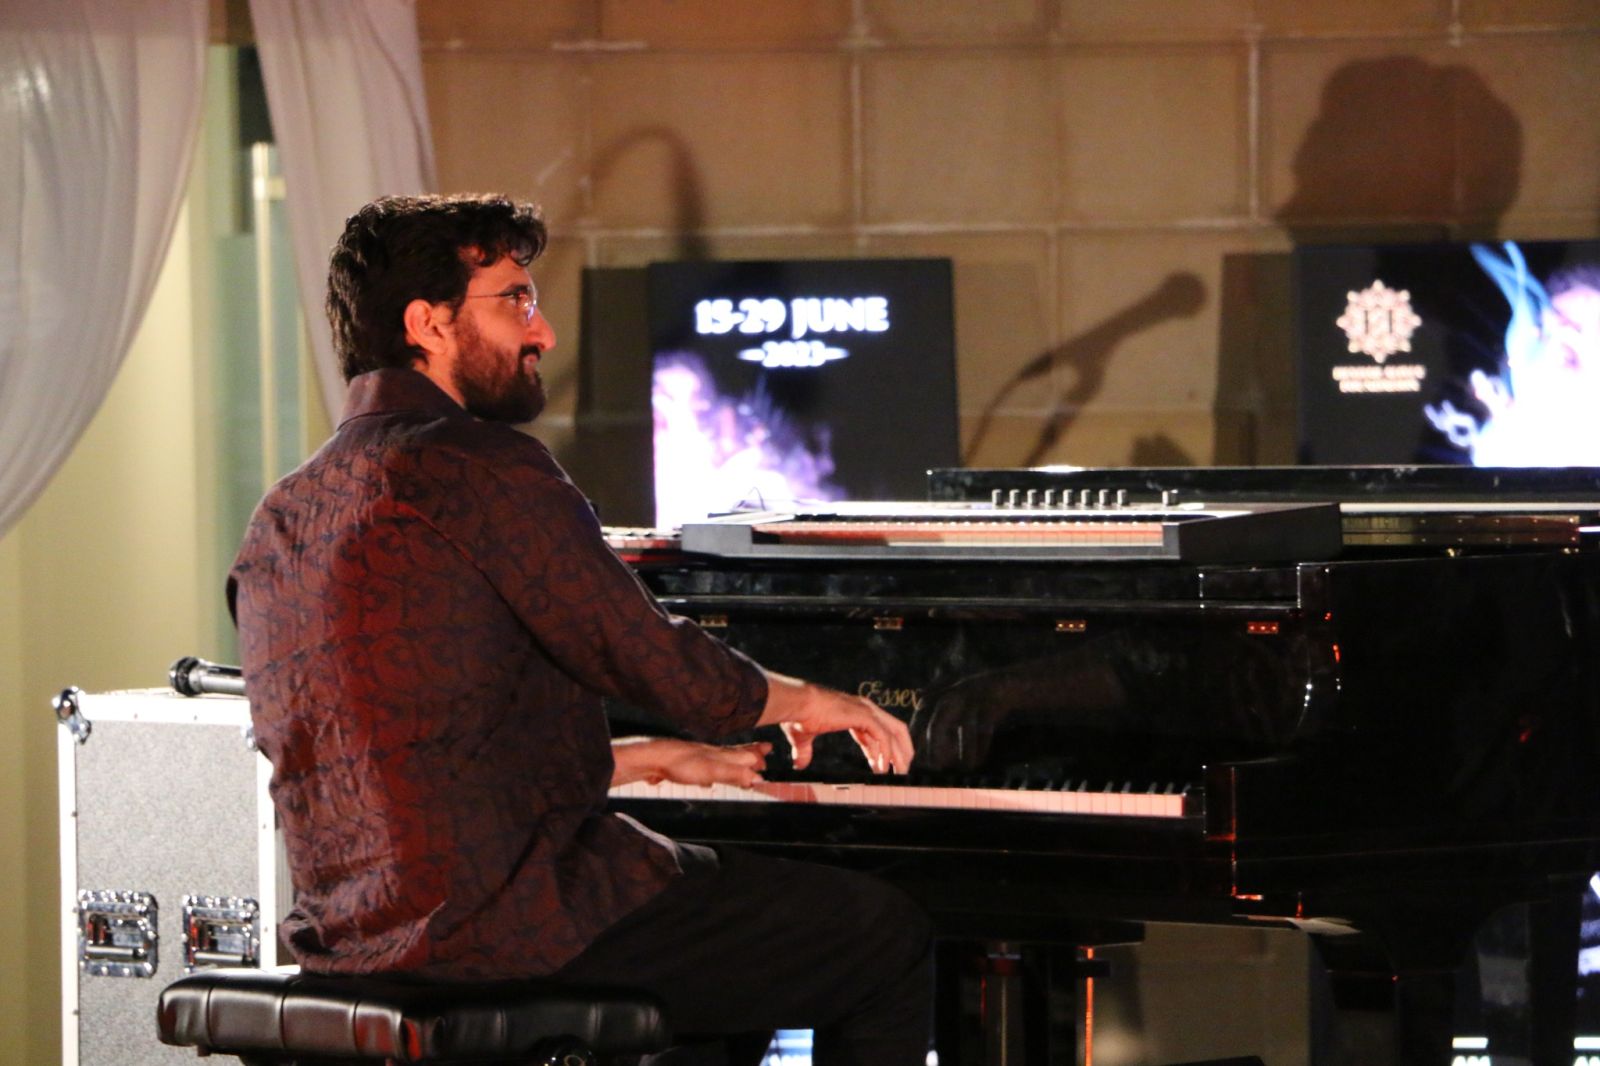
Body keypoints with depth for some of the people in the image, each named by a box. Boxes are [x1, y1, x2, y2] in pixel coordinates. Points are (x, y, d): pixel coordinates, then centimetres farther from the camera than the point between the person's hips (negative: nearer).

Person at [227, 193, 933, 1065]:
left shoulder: (282, 518, 15)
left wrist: (649, 760, 27)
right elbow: (665, 667, -10)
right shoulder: (482, 470, -12)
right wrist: (809, 701, 10)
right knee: (886, 936, 2)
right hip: (503, 923, -9)